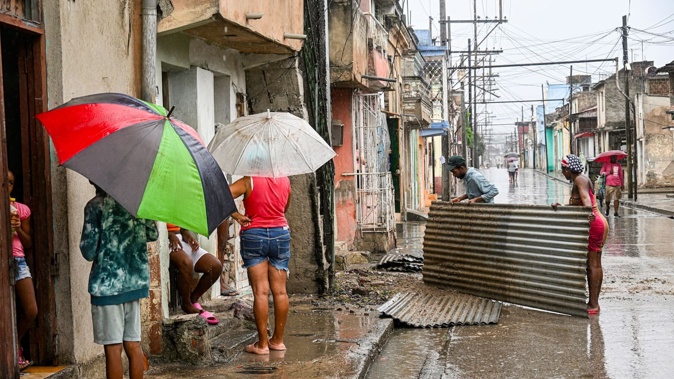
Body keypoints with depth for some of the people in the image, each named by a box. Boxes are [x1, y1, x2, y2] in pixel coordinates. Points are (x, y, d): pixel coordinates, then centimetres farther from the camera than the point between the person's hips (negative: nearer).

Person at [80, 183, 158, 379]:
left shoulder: (96, 205, -8)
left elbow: (89, 252, -10)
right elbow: (152, 234, 16)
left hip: (108, 283, -5)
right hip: (136, 280, 5)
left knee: (113, 347, -1)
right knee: (133, 344, 10)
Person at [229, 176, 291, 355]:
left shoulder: (249, 181, -8)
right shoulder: (285, 180, 4)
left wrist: (237, 216, -7)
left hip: (254, 234, -3)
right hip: (281, 233, 3)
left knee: (260, 292, -3)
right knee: (280, 291, 7)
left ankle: (262, 343, -2)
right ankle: (278, 339, 15)